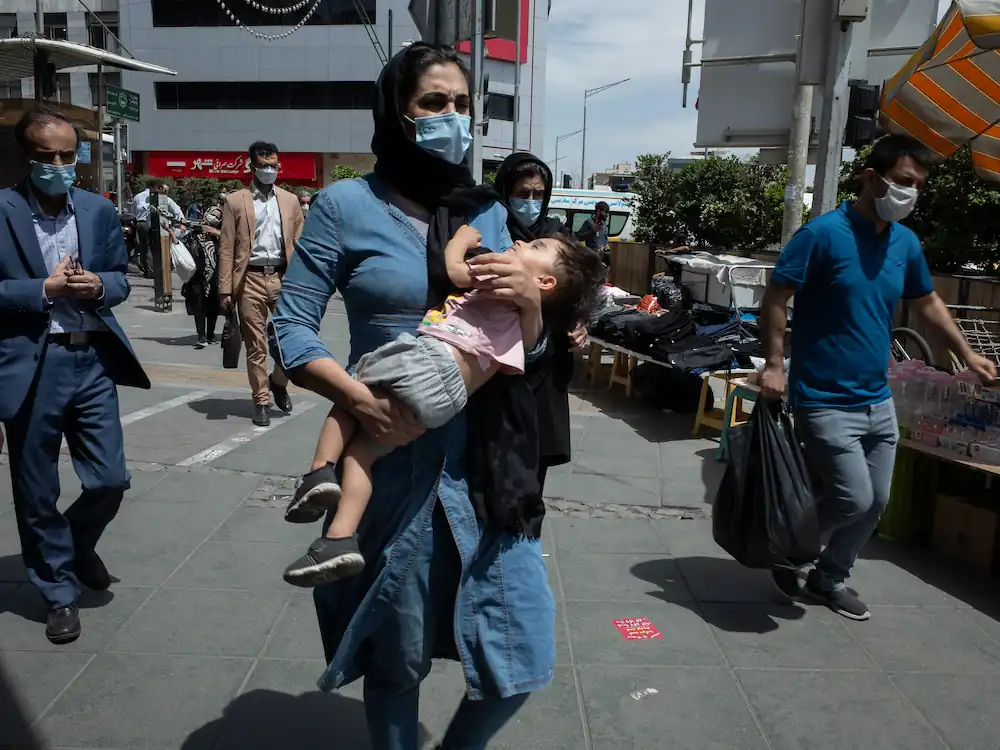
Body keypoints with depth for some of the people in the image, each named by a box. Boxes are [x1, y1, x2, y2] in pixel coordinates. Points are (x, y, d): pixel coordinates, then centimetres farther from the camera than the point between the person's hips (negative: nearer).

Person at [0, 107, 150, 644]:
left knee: (110, 480, 6)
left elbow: (121, 279, 11)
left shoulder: (99, 210, 7)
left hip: (92, 360, 3)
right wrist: (46, 288, -18)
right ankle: (60, 592, 28)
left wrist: (97, 285, -10)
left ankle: (78, 543, 39)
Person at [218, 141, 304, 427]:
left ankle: (278, 382, 26)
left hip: (283, 277, 2)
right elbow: (226, 248, 1)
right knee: (256, 345, 4)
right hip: (251, 279, -2)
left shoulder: (290, 200, 12)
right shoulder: (235, 201, 4)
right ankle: (261, 401, 16)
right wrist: (225, 289, -6)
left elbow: (299, 243, 9)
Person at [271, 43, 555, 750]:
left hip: (485, 459, 4)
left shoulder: (489, 211, 9)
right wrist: (361, 399, -20)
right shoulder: (347, 205, -4)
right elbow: (292, 328, -5)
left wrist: (531, 300, -11)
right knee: (396, 656, 14)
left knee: (524, 654, 6)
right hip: (392, 463, -3)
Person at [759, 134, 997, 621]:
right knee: (853, 499, -9)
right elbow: (775, 299, -13)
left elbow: (927, 303, 22)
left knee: (875, 503, 11)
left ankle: (829, 579, 31)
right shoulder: (823, 233, -14)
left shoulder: (906, 243, 7)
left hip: (878, 402, 7)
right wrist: (775, 365, -20)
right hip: (826, 402, -7)